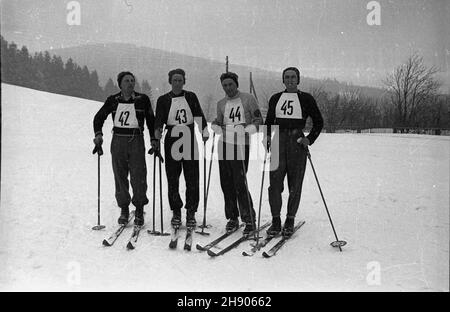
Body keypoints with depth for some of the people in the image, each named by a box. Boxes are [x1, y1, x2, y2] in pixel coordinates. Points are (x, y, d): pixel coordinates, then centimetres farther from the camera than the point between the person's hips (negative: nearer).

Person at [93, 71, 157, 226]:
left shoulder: (142, 99, 3)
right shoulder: (113, 100, 6)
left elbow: (151, 120, 9)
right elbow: (99, 117, 16)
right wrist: (98, 134, 0)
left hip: (137, 140, -1)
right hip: (118, 141, 2)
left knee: (138, 176, -6)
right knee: (120, 176, 3)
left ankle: (139, 210, 7)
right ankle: (124, 209, 15)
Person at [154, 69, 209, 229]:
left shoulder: (191, 97, 9)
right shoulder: (163, 100, 6)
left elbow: (199, 115, 3)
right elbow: (159, 119, -1)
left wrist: (205, 132, -11)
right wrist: (157, 132, -20)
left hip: (189, 139, 0)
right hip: (172, 140, 0)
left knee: (192, 178, -1)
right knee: (172, 178, 2)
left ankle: (191, 213, 9)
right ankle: (176, 212, 14)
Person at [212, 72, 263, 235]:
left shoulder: (248, 99, 2)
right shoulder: (221, 103, 15)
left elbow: (258, 120, 0)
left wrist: (246, 129, -19)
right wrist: (215, 126, 0)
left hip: (241, 144, -5)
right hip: (224, 143, 5)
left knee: (240, 183, -10)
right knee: (226, 183, 4)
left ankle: (249, 219, 2)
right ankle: (232, 218, 16)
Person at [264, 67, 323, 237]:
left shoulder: (306, 98, 5)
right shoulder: (275, 99, 13)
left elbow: (318, 122, 9)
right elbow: (269, 121, 20)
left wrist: (310, 139, -3)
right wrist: (267, 137, 4)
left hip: (297, 142, -2)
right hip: (279, 142, 2)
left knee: (295, 185, 2)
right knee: (275, 183, -3)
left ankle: (290, 221, 15)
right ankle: (275, 221, 7)